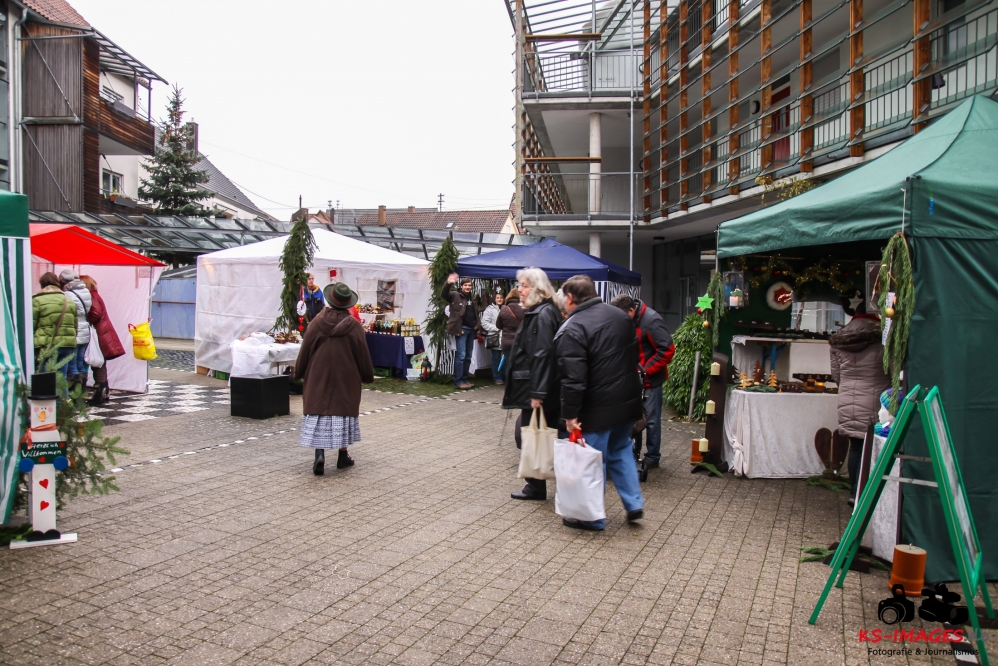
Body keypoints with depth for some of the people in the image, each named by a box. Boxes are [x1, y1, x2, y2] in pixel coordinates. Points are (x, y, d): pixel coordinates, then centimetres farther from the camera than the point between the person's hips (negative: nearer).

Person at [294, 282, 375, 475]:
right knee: (343, 410, 11)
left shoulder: (317, 322, -5)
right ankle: (343, 456, 18)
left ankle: (320, 455, -10)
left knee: (319, 412, 4)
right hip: (346, 379, 0)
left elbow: (305, 351, 1)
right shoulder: (354, 326, -7)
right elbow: (363, 355, -1)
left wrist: (299, 373, 14)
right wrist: (368, 376, 13)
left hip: (318, 378, 0)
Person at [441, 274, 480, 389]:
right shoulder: (455, 295, -2)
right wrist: (448, 284, -40)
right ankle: (458, 380, -5)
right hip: (461, 329, -7)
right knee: (461, 355, -10)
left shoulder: (472, 299, 19)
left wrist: (478, 324, 10)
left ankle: (464, 378, 19)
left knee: (468, 356, 11)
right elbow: (443, 294, -22)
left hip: (471, 329, 7)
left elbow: (476, 314, 28)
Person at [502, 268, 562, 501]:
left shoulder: (543, 315, -17)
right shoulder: (535, 312, 15)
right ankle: (535, 485, 24)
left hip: (536, 388, -10)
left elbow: (543, 355, -23)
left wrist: (537, 393, -25)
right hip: (533, 386, 10)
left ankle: (536, 487, 13)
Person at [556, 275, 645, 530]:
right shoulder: (620, 316, 8)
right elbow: (634, 357, 17)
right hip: (628, 401, 8)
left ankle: (592, 517, 16)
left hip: (598, 408, -7)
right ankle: (634, 504, 23)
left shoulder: (573, 329, -18)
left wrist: (570, 414, -16)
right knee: (621, 450, 23)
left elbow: (573, 378, -23)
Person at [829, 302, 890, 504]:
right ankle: (860, 494, 3)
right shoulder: (881, 339, -11)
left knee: (855, 447, 15)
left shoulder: (837, 341, 5)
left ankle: (855, 493, 24)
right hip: (873, 406, -5)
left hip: (847, 405, 5)